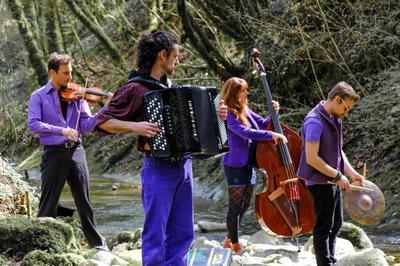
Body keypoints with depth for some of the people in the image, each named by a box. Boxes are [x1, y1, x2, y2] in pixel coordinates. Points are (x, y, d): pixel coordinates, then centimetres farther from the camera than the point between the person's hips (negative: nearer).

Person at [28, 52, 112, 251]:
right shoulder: (38, 97, 2)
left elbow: (86, 125, 4)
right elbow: (33, 124, -13)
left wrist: (105, 110, -12)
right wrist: (61, 130, -24)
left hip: (76, 151, 3)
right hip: (54, 153, -3)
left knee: (84, 201, 9)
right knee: (48, 204, 0)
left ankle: (96, 242, 17)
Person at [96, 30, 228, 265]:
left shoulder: (171, 88, 13)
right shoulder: (136, 89, -9)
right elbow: (103, 122, -9)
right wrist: (134, 126, -22)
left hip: (183, 166, 7)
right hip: (159, 169, -7)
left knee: (183, 233, 10)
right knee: (156, 233, -3)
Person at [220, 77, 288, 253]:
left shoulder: (245, 110, 8)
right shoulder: (229, 115, -16)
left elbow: (264, 124, 15)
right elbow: (247, 133, -28)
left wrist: (274, 113, -4)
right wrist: (272, 135, -32)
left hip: (249, 164, 9)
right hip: (236, 166, -9)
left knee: (244, 205, 17)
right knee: (235, 206, 0)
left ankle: (229, 240, 31)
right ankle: (235, 245, 9)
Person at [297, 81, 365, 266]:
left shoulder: (334, 119, 8)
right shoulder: (315, 122, -22)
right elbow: (312, 158, -25)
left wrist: (351, 172, 3)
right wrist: (338, 176, -19)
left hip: (333, 182, 10)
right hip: (321, 183, -10)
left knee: (336, 223, 19)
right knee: (324, 228, -1)